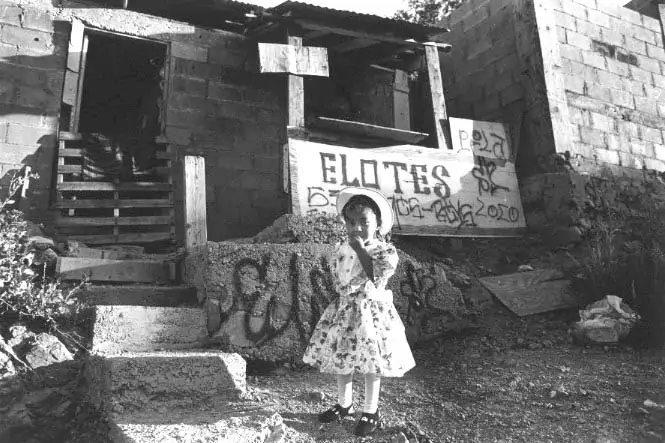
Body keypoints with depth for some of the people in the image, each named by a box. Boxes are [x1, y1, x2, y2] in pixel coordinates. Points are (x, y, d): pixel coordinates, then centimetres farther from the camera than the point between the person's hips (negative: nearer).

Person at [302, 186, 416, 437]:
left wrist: (361, 249, -24)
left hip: (372, 311, -5)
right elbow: (337, 282, 9)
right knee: (341, 360, 14)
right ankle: (344, 405, 34)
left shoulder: (386, 251, -13)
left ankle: (371, 412, 24)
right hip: (344, 311, 5)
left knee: (371, 365, 6)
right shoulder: (341, 251, 1)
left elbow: (375, 278, -26)